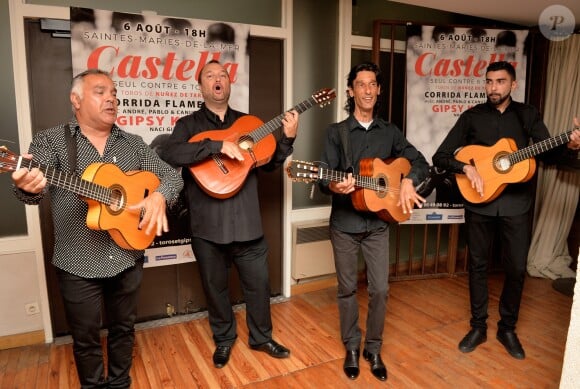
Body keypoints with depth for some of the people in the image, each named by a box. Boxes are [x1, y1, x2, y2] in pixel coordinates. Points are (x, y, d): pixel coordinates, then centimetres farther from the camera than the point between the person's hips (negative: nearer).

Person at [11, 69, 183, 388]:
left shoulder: (133, 144, 5)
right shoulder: (51, 140, -4)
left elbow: (172, 175, 3)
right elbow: (36, 186, -18)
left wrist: (159, 196, -18)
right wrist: (28, 186, -41)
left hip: (127, 258, 3)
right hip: (78, 263, -2)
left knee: (123, 328, 18)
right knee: (85, 337, 14)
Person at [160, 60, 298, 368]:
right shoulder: (189, 124, 0)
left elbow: (269, 163, 9)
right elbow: (169, 155, -20)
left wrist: (287, 138, -7)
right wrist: (218, 145, -28)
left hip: (247, 222, 3)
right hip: (208, 226, -2)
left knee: (258, 284, 13)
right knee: (215, 288, 14)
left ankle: (261, 338, 36)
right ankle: (223, 340, 38)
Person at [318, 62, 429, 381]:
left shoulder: (390, 132, 6)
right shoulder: (336, 132, -1)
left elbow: (421, 163, 6)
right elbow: (325, 177, -8)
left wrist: (408, 181, -15)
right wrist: (334, 187, -30)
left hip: (377, 222, 2)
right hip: (344, 223, -1)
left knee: (380, 290, 4)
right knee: (347, 289, 10)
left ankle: (373, 348, 25)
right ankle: (352, 347, 29)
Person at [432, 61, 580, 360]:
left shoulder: (527, 115, 6)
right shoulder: (472, 116, 2)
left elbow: (548, 154, 1)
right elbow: (440, 157, -1)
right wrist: (466, 168, -18)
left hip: (517, 203, 1)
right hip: (479, 202, 0)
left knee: (517, 268, 6)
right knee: (478, 264, 8)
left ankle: (507, 328, 26)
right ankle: (478, 327, 24)